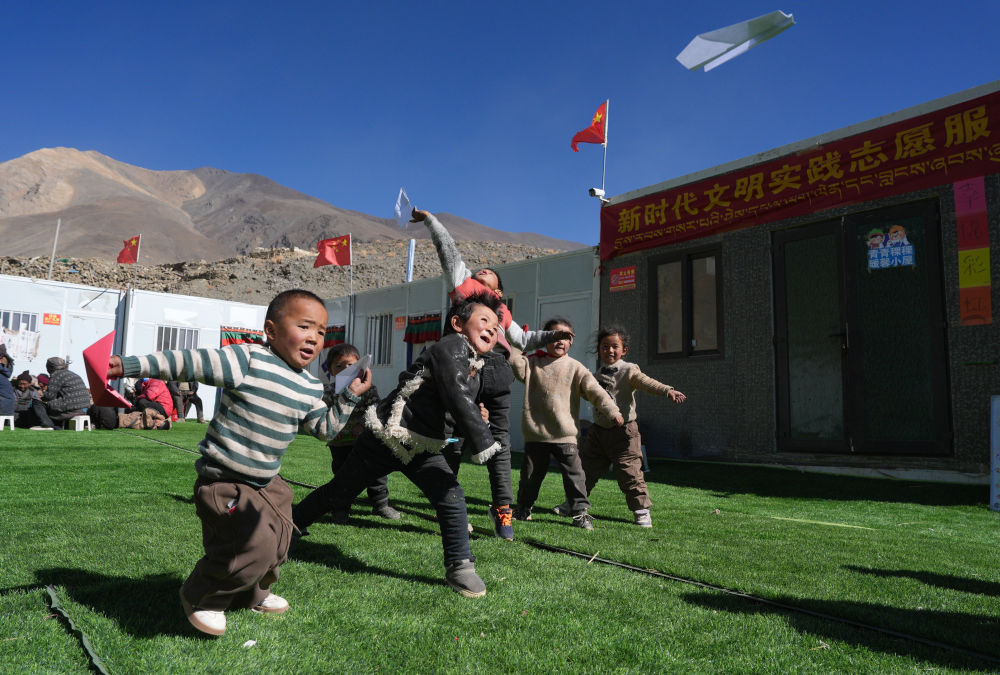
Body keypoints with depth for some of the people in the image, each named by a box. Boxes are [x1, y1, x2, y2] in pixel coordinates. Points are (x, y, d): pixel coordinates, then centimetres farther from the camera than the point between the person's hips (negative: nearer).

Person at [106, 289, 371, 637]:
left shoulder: (311, 389, 3)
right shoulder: (247, 360, -18)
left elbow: (325, 429, 14)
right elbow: (188, 362, -17)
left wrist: (350, 397, 5)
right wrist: (130, 365, -18)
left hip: (267, 482, 8)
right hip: (224, 481, -8)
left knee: (278, 542, 16)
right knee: (256, 544, -18)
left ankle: (253, 594, 45)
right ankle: (200, 600, 10)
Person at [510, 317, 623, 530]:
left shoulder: (575, 368, 2)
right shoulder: (533, 363, 6)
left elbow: (595, 391, -4)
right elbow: (515, 363, -10)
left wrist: (612, 411, -13)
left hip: (564, 434, -1)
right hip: (535, 434, 1)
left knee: (574, 474, -3)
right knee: (530, 474, 12)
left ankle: (580, 512, 9)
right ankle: (523, 510, 31)